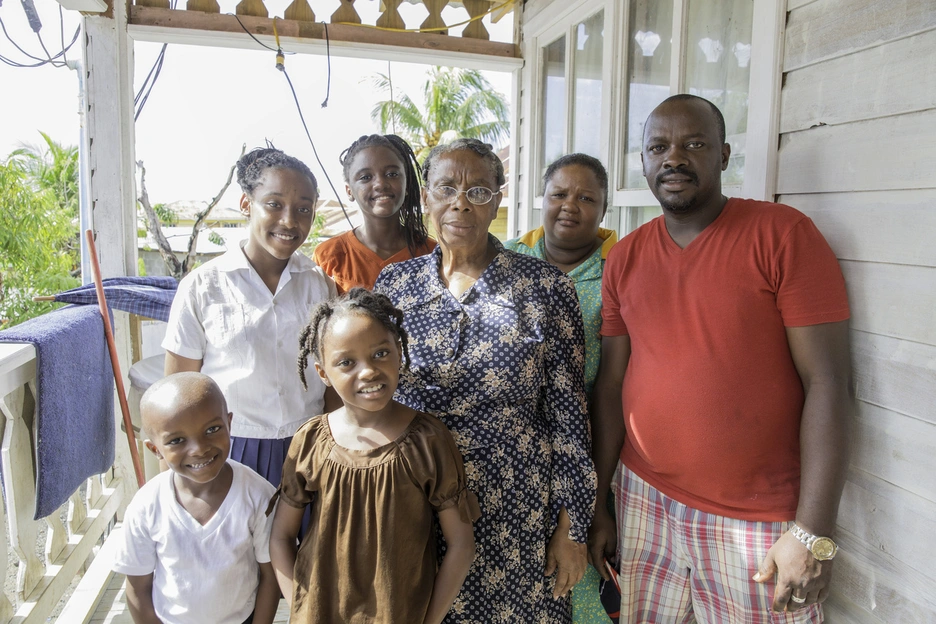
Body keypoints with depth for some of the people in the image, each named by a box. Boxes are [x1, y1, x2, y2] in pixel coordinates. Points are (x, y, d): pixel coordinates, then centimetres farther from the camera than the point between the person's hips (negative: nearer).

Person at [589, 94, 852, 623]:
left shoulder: (783, 234, -9)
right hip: (644, 500, 4)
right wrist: (596, 502, 6)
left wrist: (813, 534, -15)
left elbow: (827, 383, -12)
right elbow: (612, 384, 5)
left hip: (757, 521, -3)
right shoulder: (625, 258, 3)